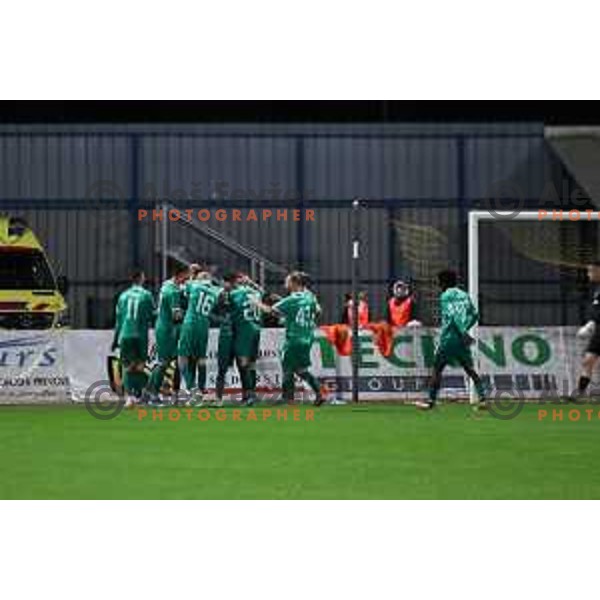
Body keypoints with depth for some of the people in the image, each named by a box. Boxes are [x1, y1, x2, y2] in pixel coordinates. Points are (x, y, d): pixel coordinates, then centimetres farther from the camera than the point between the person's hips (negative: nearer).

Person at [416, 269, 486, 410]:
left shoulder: (446, 295, -4)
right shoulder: (464, 295, 15)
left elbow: (452, 315, -17)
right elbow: (474, 314, 14)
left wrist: (463, 332, -23)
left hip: (449, 338, -6)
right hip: (462, 340, 6)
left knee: (437, 369, 2)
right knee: (470, 369, 6)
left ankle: (431, 400, 1)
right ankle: (482, 397, -7)